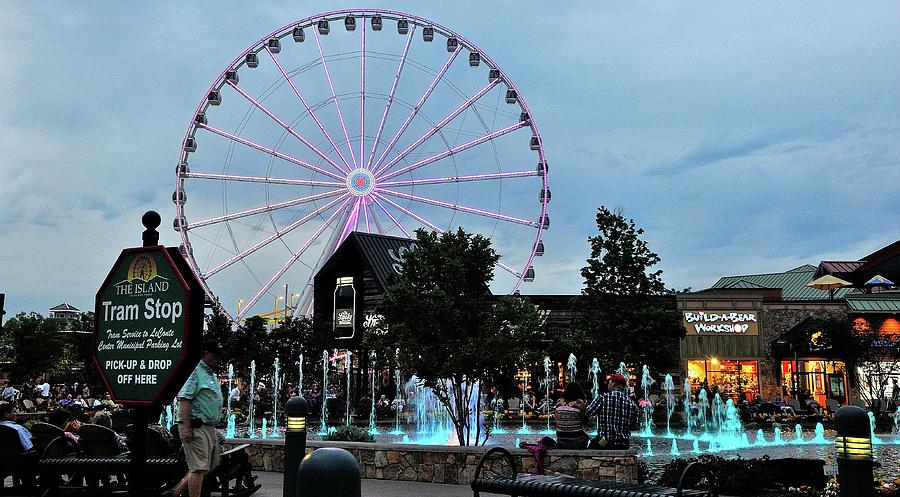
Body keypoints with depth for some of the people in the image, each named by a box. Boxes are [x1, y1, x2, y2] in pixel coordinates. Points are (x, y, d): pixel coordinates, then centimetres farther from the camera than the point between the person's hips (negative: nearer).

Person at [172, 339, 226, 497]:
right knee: (199, 468, -9)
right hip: (196, 428, -10)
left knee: (210, 466, 14)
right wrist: (186, 427, -25)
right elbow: (183, 399, -19)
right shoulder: (196, 373, -12)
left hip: (209, 428, 10)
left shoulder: (212, 375, 20)